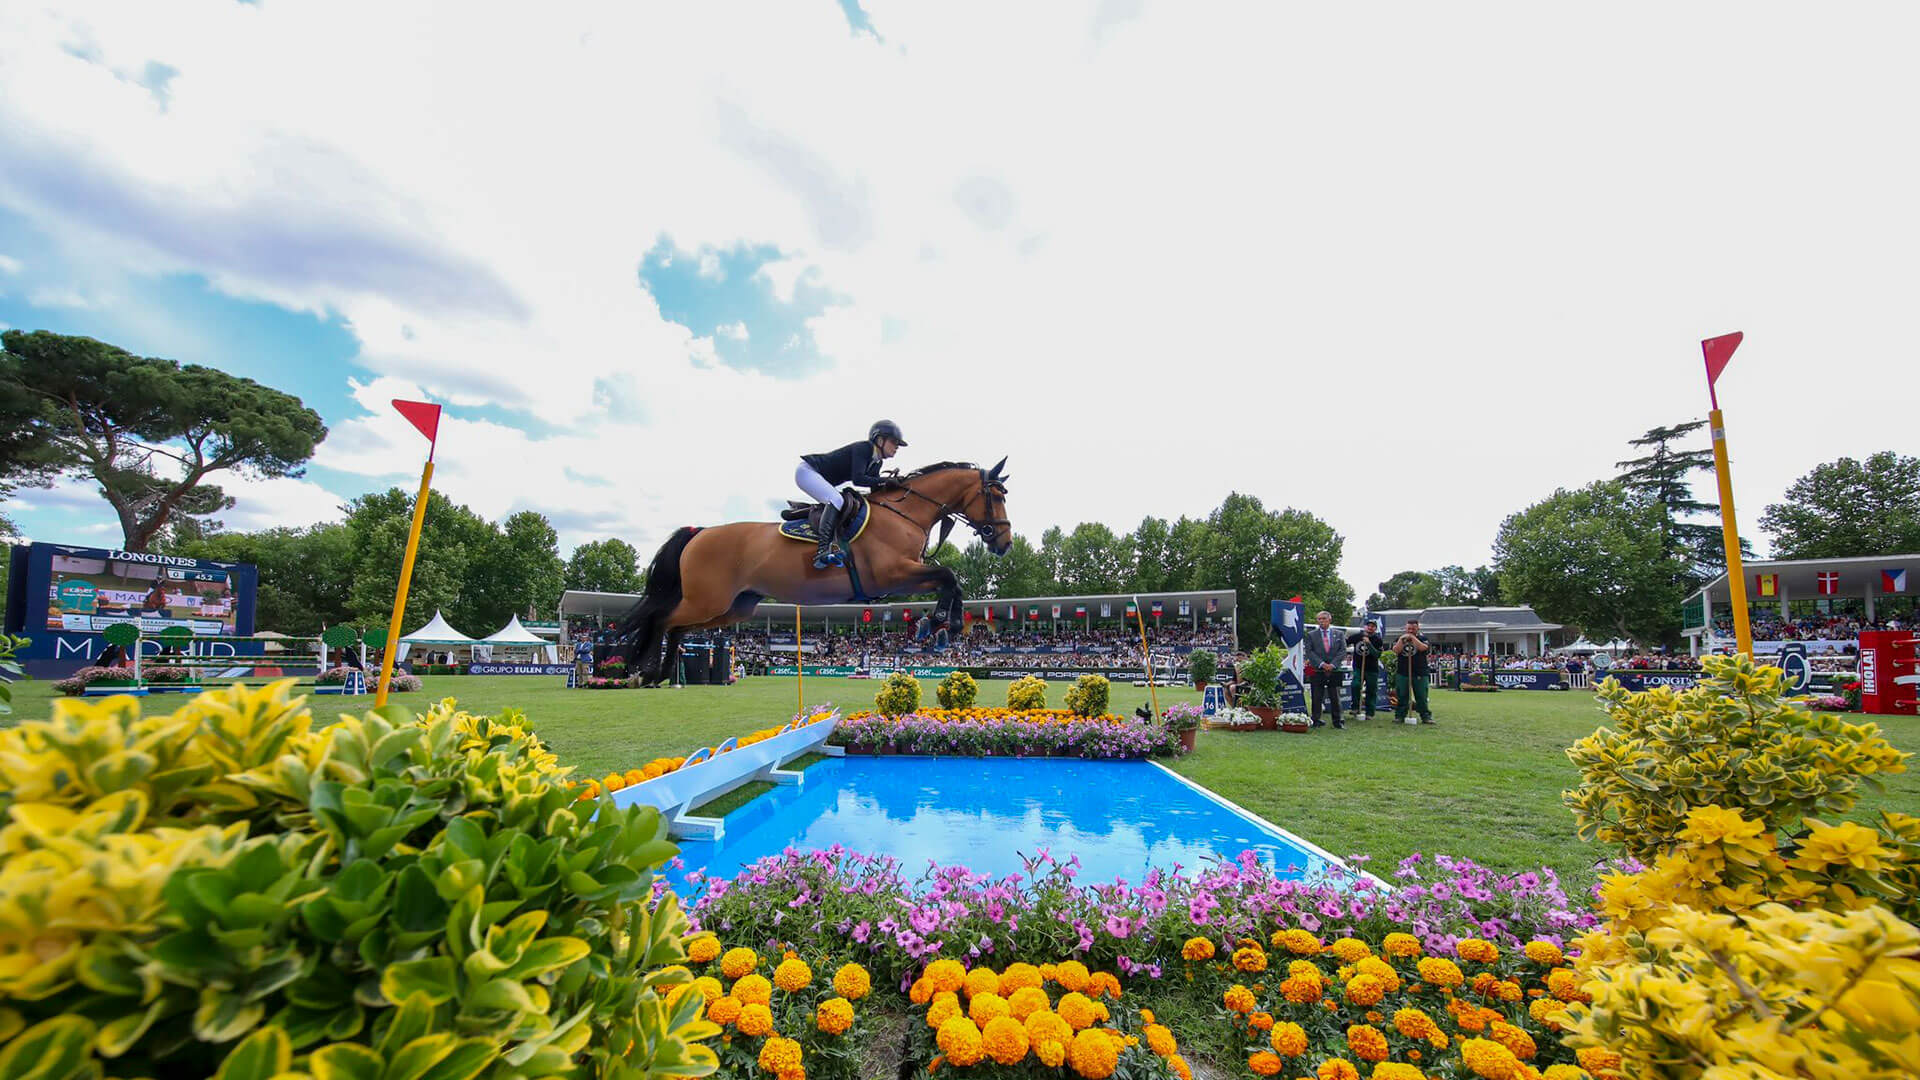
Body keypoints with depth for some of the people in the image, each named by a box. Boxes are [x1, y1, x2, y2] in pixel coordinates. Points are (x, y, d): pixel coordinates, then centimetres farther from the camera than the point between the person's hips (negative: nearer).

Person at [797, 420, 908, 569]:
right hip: (807, 471, -10)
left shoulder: (876, 462, 5)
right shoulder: (862, 449, -21)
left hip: (820, 479, 10)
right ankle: (823, 550, -34)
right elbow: (857, 479, -33)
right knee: (836, 500, -29)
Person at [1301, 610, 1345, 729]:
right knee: (1317, 698, 3)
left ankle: (1337, 721, 14)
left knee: (1335, 697, 4)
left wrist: (1332, 664, -10)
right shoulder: (1310, 635, 5)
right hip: (1317, 671, -1)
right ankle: (1316, 721, 11)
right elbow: (1309, 651, -2)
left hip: (1334, 670, 1)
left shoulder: (1339, 634, 10)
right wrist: (1321, 664, -12)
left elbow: (1343, 651, 2)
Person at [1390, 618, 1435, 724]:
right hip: (1402, 673, 1)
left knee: (1421, 697, 0)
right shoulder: (1399, 639, 12)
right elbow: (1395, 650, -6)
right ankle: (1399, 715, 9)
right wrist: (1401, 639, -15)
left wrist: (1413, 638, -15)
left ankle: (1426, 716, 6)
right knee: (1402, 697, 4)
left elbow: (1423, 648, -14)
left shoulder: (1422, 639, 8)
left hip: (1419, 674, -1)